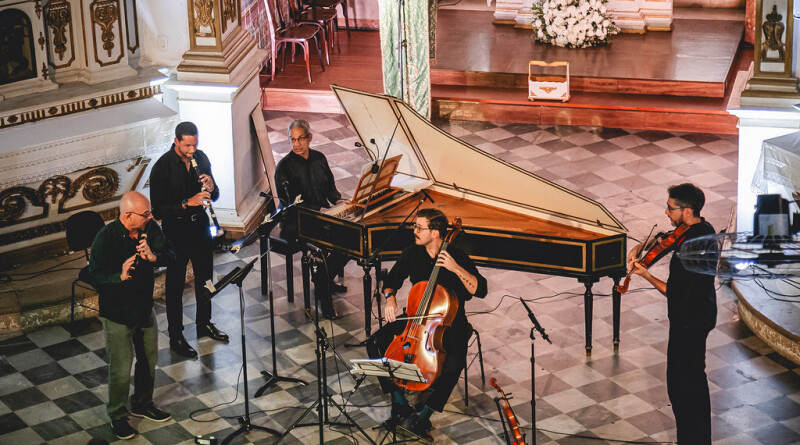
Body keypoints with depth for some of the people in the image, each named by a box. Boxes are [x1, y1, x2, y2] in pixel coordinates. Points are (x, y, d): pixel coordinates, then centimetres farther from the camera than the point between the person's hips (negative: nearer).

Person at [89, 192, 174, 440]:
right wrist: (120, 277, -38)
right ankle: (118, 416, 22)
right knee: (121, 369, 0)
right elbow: (95, 277, -20)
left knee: (149, 360, 20)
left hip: (145, 308, 6)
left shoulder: (150, 229, -7)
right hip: (117, 315, -6)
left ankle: (142, 404, 43)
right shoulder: (105, 238, -23)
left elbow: (170, 255, -5)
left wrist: (154, 256, -26)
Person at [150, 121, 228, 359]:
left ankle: (204, 324, 39)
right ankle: (176, 337, 17)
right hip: (176, 231, -6)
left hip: (200, 225, 6)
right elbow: (158, 210, -22)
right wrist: (187, 203, -32)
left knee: (205, 277, 19)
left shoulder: (201, 158, -2)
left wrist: (211, 187, -17)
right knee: (175, 284, 5)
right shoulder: (162, 167, -19)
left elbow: (215, 196, 6)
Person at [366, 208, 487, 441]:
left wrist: (457, 269, -34)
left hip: (450, 323, -5)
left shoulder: (457, 257, -15)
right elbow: (392, 281, 12)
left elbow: (480, 290, -23)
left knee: (454, 361, -34)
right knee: (375, 343, -15)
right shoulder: (411, 254, -2)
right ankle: (400, 404, -7)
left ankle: (424, 417, -20)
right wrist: (390, 297, -9)